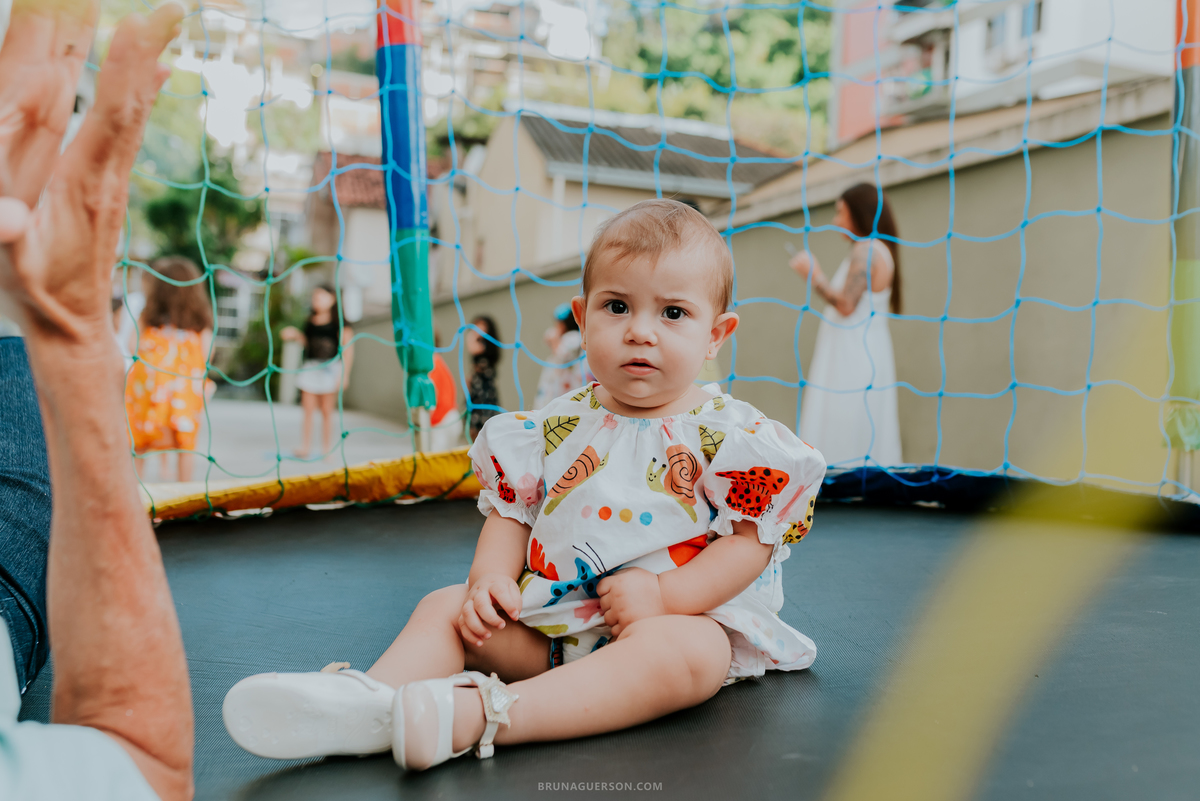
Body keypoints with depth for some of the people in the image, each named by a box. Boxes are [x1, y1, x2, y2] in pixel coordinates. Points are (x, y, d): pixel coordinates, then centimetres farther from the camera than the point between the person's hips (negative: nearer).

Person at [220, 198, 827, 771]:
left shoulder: (732, 435, -6)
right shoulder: (555, 427, 6)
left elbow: (750, 541, -9)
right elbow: (511, 512, 10)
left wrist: (665, 595, -20)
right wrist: (491, 578, -9)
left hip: (687, 617, -4)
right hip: (552, 615, 5)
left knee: (680, 652, -36)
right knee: (447, 607, -5)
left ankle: (477, 714, -45)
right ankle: (370, 701, -29)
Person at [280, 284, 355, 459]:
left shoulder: (339, 322, -6)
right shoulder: (310, 321, 8)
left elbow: (348, 348, -7)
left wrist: (344, 373, -11)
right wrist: (295, 334, 3)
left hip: (330, 368, -4)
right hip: (311, 367, 4)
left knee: (327, 411, 4)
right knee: (308, 409, 3)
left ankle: (326, 450, 12)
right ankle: (305, 448, 8)